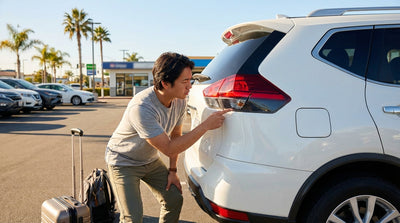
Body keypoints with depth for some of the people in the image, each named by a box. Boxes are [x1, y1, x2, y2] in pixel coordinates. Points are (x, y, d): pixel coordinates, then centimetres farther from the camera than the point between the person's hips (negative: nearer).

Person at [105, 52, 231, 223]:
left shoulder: (180, 101, -14)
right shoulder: (141, 107, -37)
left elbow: (176, 135, 3)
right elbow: (169, 149, -35)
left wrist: (172, 170, 1)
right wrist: (206, 125, -36)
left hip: (150, 160, 7)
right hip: (123, 162, -6)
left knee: (175, 199, 3)